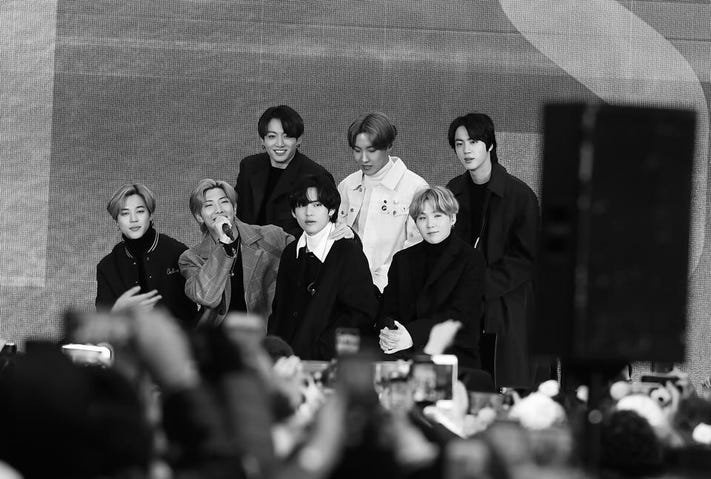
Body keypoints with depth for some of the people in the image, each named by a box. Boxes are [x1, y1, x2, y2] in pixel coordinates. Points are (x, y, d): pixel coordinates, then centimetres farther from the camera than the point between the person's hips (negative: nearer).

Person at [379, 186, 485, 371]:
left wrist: (412, 334, -24)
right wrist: (387, 334, -14)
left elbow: (459, 314, -9)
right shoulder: (402, 259, 19)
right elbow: (388, 310, 12)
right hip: (406, 357, 3)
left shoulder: (471, 260, 3)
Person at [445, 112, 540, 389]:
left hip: (507, 307, -4)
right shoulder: (453, 192, 11)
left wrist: (483, 285, -13)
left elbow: (526, 259, -5)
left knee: (510, 386, -8)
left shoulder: (519, 195, -5)